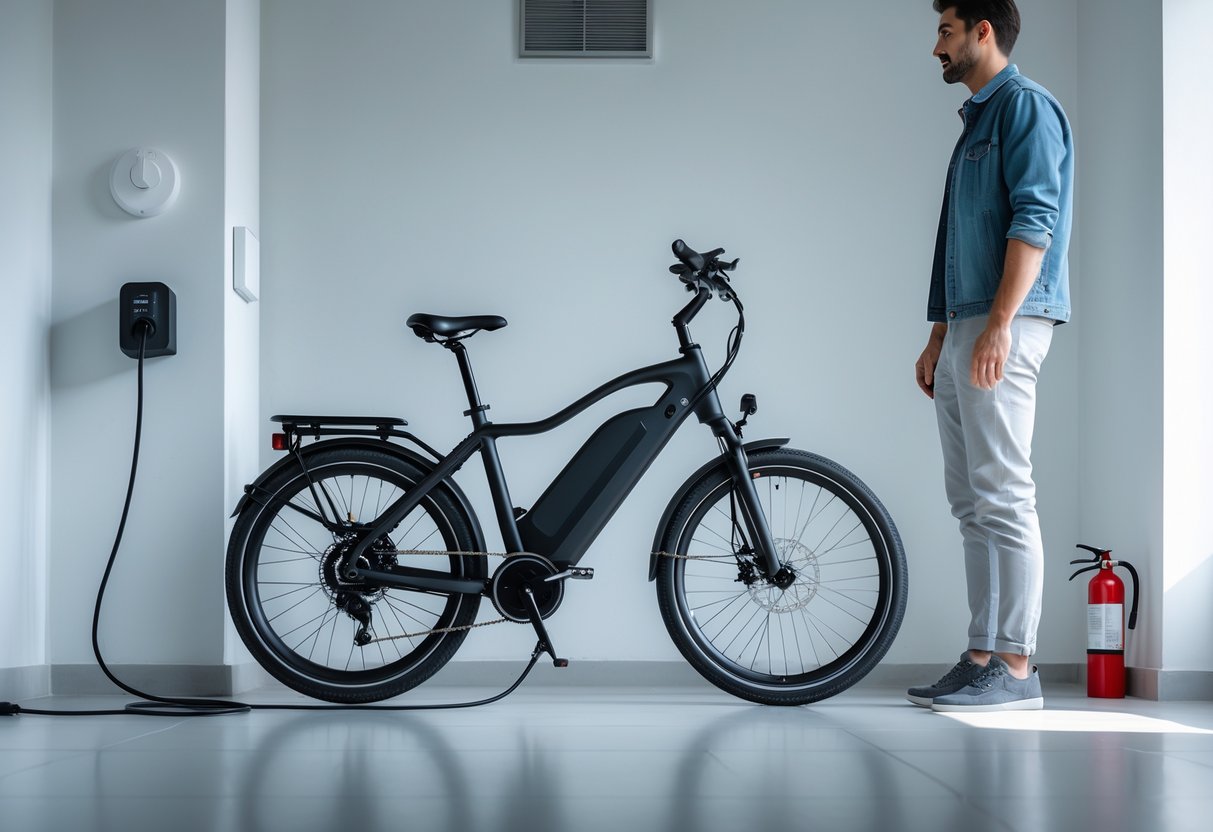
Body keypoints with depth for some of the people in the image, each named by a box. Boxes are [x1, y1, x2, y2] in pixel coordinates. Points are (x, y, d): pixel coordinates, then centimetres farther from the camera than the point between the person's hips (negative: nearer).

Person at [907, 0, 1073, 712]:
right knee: (974, 502, 7)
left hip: (1004, 326, -10)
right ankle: (983, 656, 10)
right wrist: (939, 339, 23)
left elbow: (1035, 220, -15)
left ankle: (1015, 667, -10)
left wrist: (999, 324, -23)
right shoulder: (977, 120, 25)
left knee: (1003, 497, -11)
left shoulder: (1026, 105, -3)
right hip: (965, 332, 10)